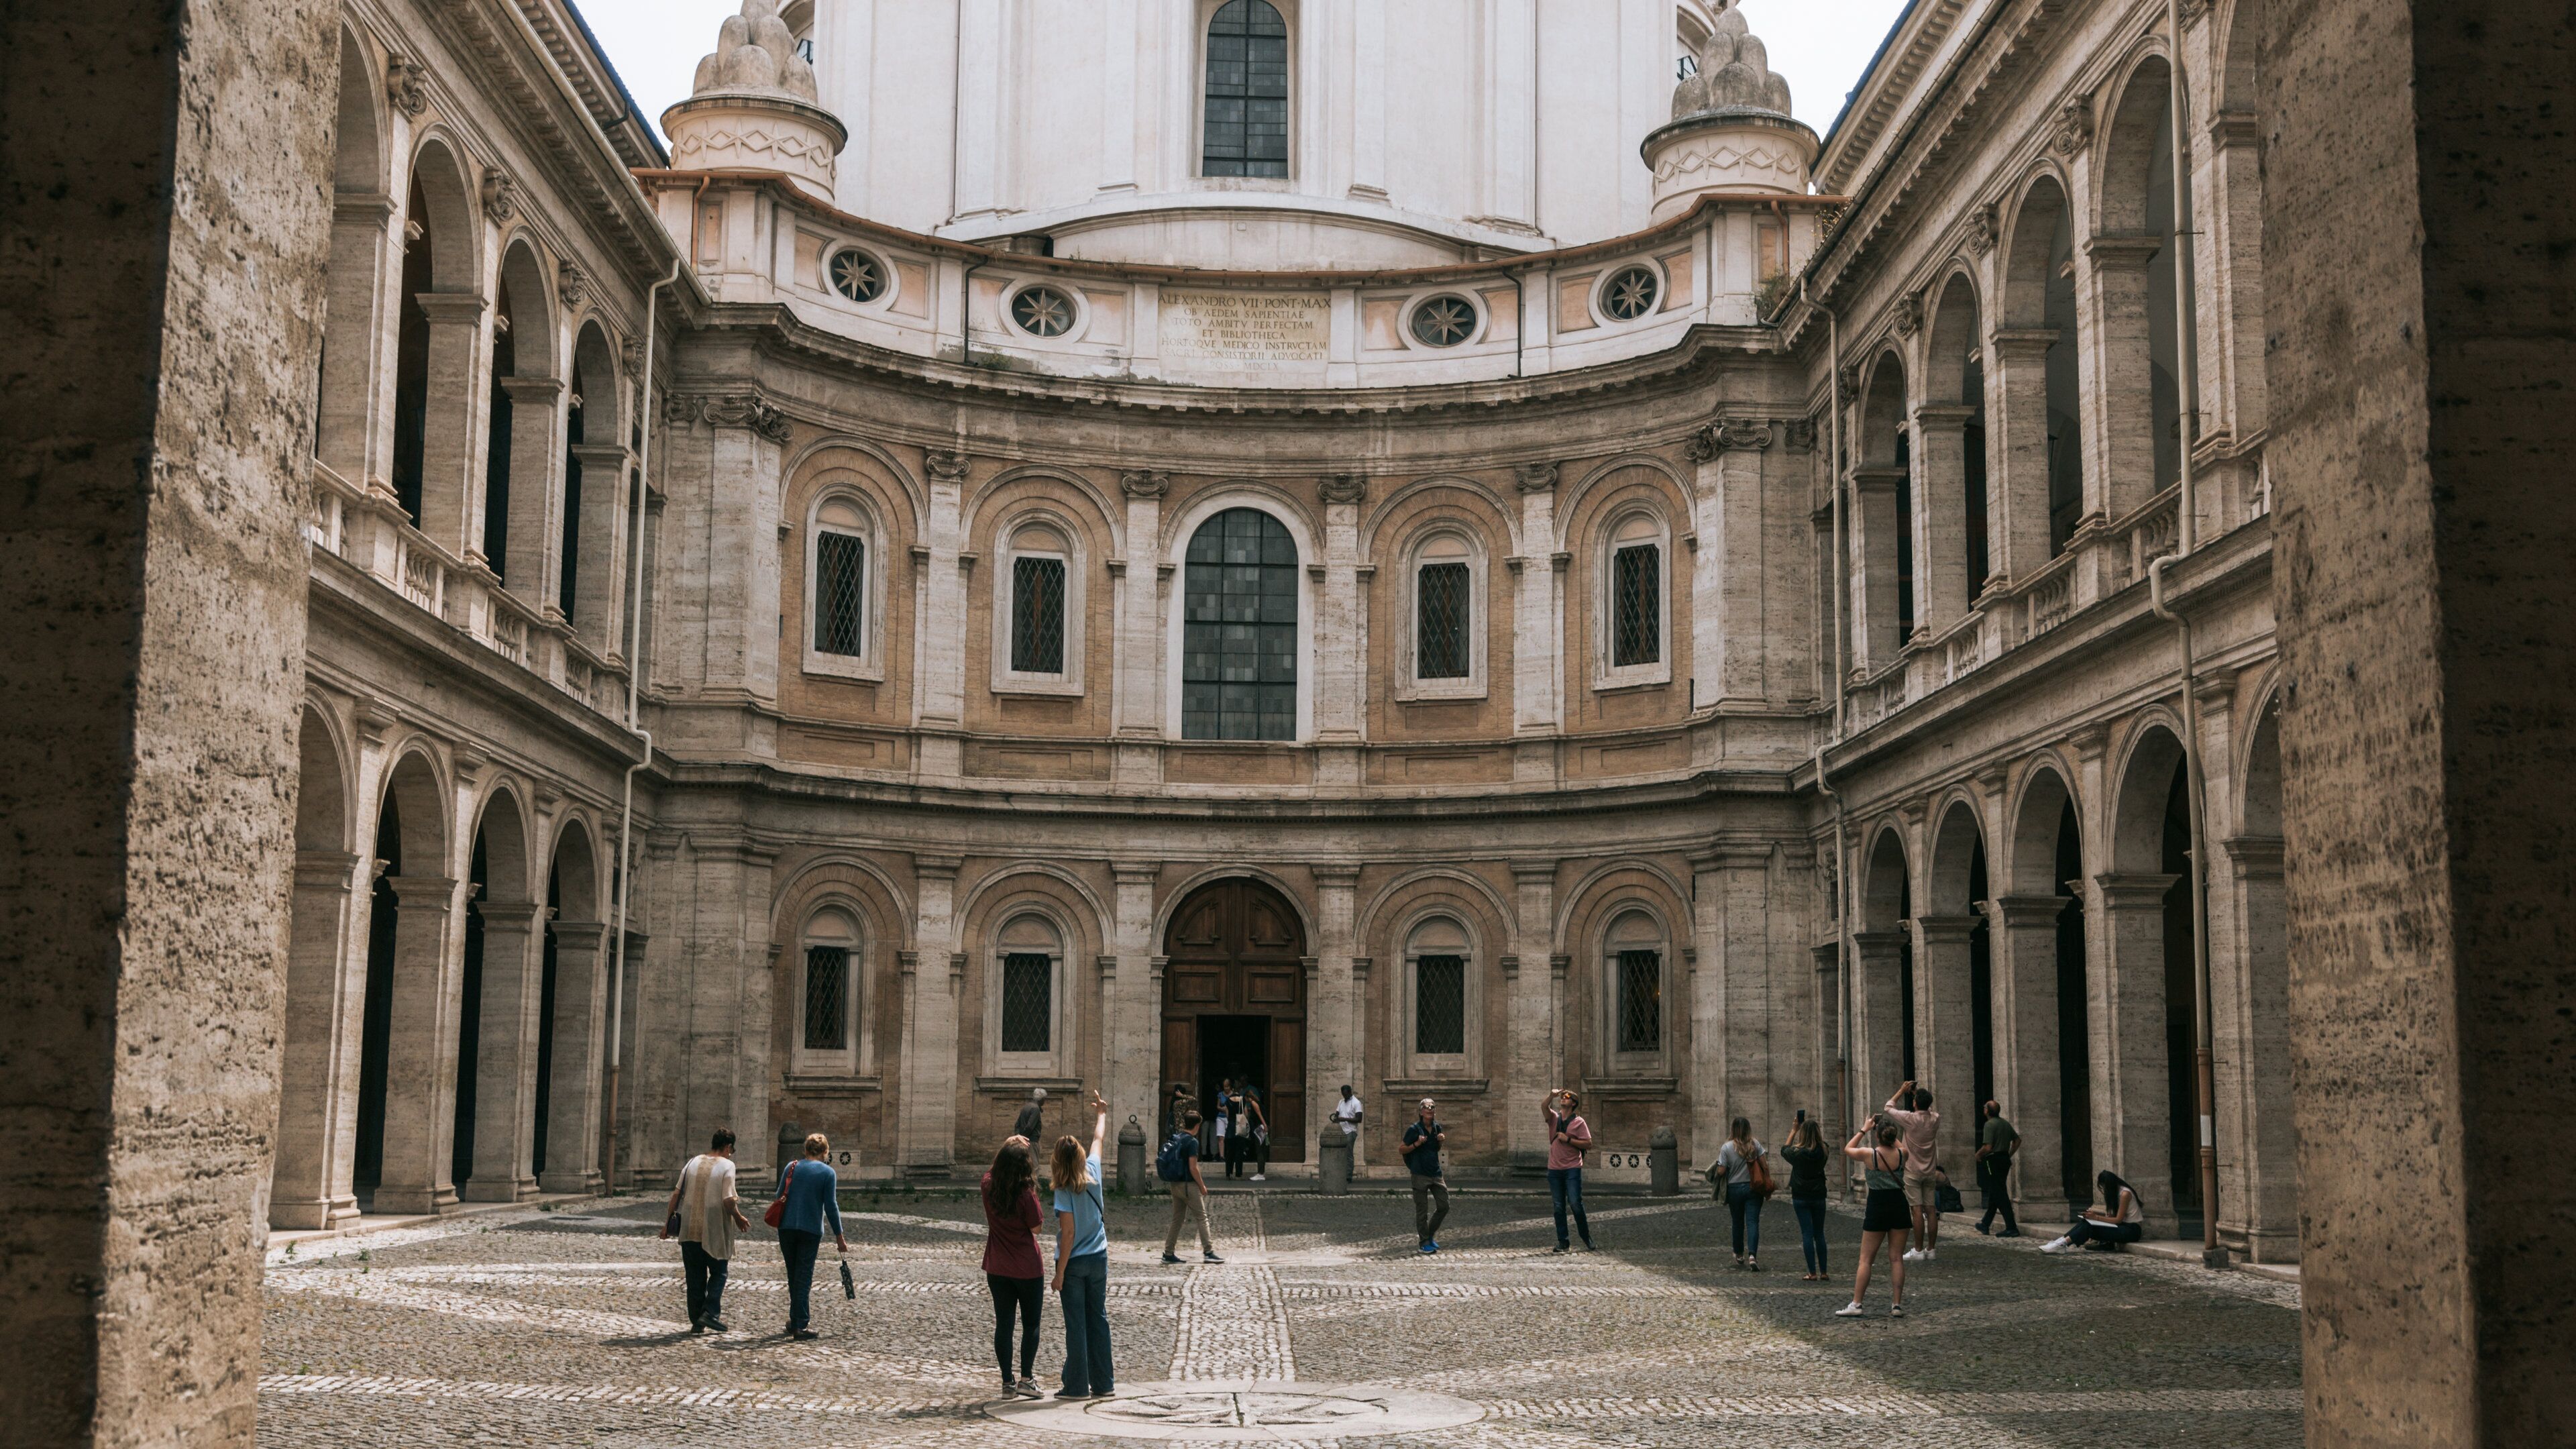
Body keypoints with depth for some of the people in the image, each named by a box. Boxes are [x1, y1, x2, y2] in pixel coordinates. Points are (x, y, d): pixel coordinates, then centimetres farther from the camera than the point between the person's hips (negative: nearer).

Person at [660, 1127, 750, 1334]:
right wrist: (739, 1219, 1)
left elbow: (676, 1194, 5)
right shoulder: (727, 1166, -8)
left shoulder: (694, 1162, 7)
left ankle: (696, 1321, 13)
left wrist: (668, 1222, 10)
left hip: (689, 1229, 4)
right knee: (719, 1272, 10)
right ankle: (710, 1312, -5)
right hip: (715, 1231, -4)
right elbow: (728, 1201, -15)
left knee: (695, 1276, 11)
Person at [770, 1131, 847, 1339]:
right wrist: (839, 1236, -2)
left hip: (786, 1228, 3)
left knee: (793, 1275, 15)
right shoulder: (827, 1173, -4)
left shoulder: (791, 1167, 7)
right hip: (811, 1230, -3)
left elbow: (779, 1197, 10)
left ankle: (795, 1321, 21)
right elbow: (831, 1206, -6)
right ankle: (800, 1325, -5)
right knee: (804, 1277, -1)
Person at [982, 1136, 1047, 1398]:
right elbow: (1036, 1227, -9)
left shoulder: (989, 1185, -6)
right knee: (1031, 1324, 8)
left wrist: (1009, 1145, 21)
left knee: (1003, 1323, 9)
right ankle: (1026, 1378, 2)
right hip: (1027, 1268, -4)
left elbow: (995, 1169, 18)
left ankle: (1007, 1380, 12)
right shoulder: (1026, 1193, -20)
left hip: (997, 1268, 4)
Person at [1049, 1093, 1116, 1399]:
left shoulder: (1064, 1191, -15)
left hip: (1074, 1262, -5)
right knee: (1098, 1320, 11)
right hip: (1098, 1259, 5)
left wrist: (1060, 1272, -13)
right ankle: (1103, 1383, 15)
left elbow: (1068, 1233, -18)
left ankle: (1077, 1385, 3)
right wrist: (1101, 1113, 35)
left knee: (1076, 1324, 0)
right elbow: (1098, 1139, 17)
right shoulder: (1093, 1174, -2)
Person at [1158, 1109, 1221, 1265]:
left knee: (1177, 1219, 12)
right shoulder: (1192, 1142, -14)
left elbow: (1164, 1161, 14)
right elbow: (1193, 1168, -18)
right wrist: (1202, 1186, -7)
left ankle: (1168, 1253, 10)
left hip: (1174, 1184, 8)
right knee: (1202, 1217, -1)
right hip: (1188, 1184, -8)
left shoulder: (1175, 1139, 9)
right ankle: (1208, 1252, -3)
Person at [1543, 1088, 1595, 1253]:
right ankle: (1563, 1243, 8)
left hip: (1572, 1169, -4)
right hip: (1554, 1169, 4)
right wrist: (1552, 1095, -29)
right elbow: (1544, 1107, -11)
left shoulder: (1579, 1122, 1)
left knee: (1575, 1204, -8)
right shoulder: (1553, 1118, 10)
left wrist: (1568, 1140, -11)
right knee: (1558, 1207, 4)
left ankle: (1587, 1239, 7)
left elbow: (1588, 1144, -3)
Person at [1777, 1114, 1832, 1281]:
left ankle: (1813, 1273, -4)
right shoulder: (1822, 1151, -7)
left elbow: (1784, 1150, 8)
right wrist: (1810, 1125, 14)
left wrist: (1793, 1131, 13)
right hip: (1819, 1196, 3)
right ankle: (1823, 1272, 14)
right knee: (1819, 1234, 12)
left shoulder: (1798, 1152, -14)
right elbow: (1822, 1141, 18)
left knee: (1807, 1234, -2)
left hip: (1801, 1197, -3)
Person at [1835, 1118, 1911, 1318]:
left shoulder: (1869, 1154, -11)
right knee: (1896, 1258, 7)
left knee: (1866, 1259, 2)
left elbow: (1848, 1149, 10)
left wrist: (1864, 1130, 15)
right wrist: (1890, 1131, 23)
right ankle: (1897, 1305, 5)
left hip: (1877, 1206, -2)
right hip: (1899, 1205, 3)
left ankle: (1856, 1304, 0)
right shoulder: (1902, 1154, -5)